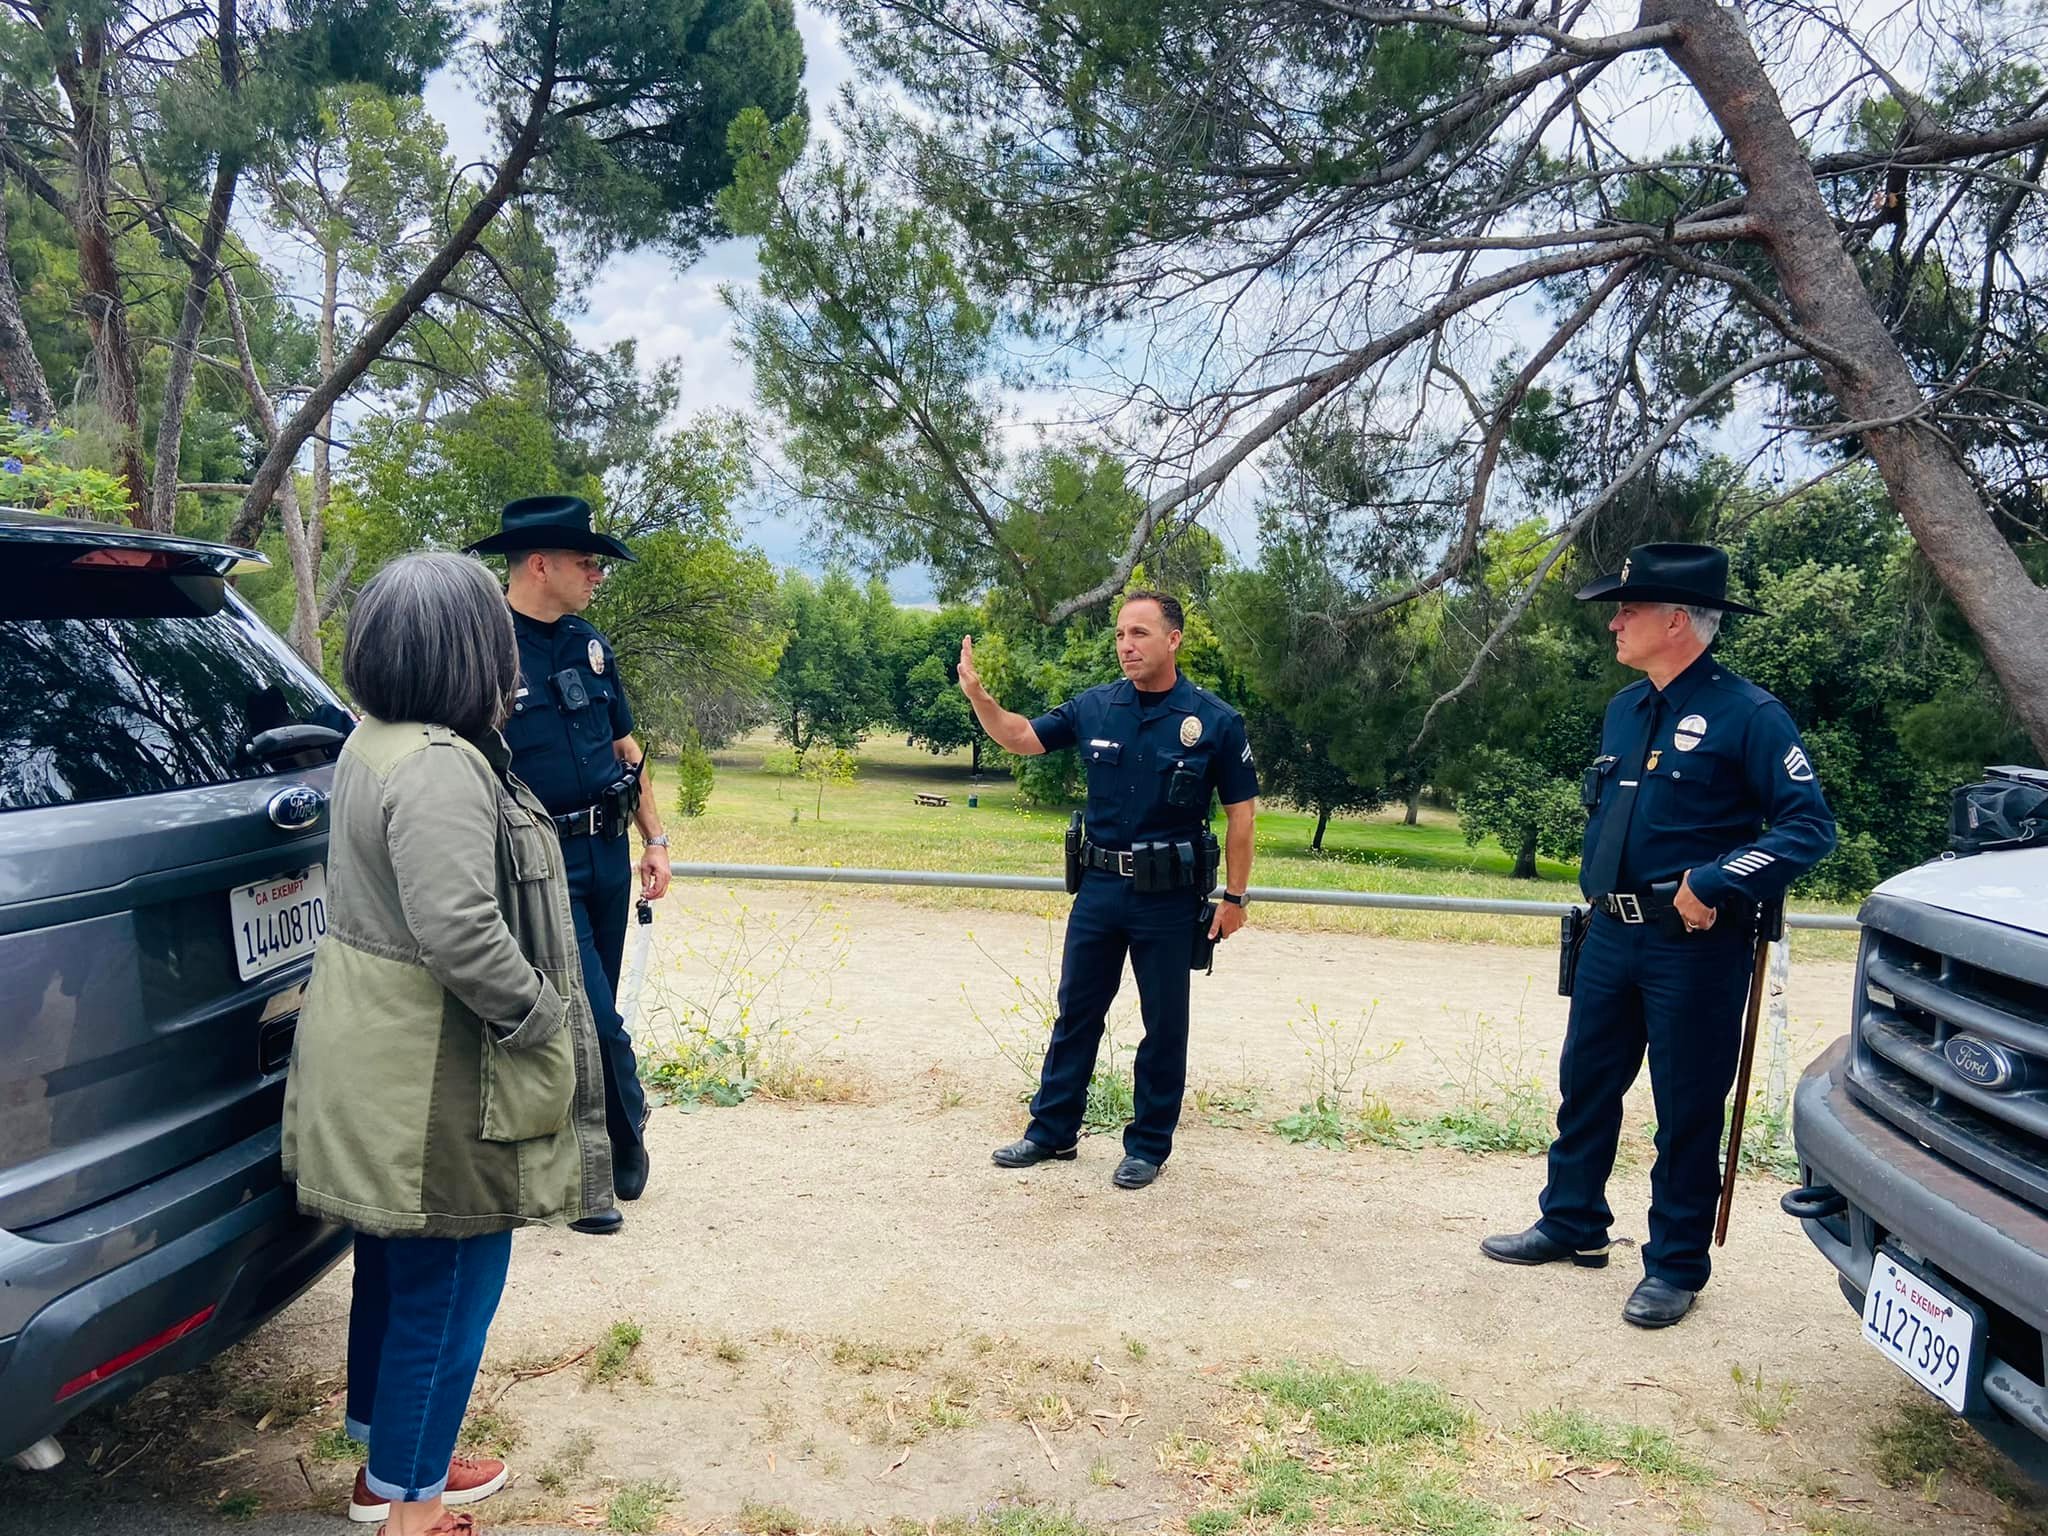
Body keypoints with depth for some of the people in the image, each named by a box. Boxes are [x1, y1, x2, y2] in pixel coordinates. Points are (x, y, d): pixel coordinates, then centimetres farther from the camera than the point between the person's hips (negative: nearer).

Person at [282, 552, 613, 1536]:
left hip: (377, 1058, 10)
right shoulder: (441, 767, -25)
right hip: (436, 1081, -10)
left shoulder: (373, 743, 8)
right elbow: (460, 933, -32)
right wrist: (543, 1016, -17)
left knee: (394, 1268, 24)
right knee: (446, 1290, 6)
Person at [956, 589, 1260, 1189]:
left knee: (1163, 1025, 8)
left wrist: (1234, 897, -5)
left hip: (1169, 896, -3)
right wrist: (976, 692, -9)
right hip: (1099, 887, 3)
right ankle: (1052, 1131, 26)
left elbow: (1240, 813, -3)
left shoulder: (1215, 721, -9)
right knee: (1076, 1013, 13)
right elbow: (1019, 737, 8)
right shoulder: (1095, 707, 0)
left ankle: (1148, 1146, 23)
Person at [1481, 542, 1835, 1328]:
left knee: (1687, 1110, 5)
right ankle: (1571, 1225, 32)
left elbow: (1811, 826, -16)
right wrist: (1599, 892, 15)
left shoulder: (1747, 715, -13)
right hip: (1612, 937, 7)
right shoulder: (1624, 709, 9)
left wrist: (1712, 884, -23)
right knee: (1585, 1085, 15)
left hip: (1694, 948, -7)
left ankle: (1675, 1268, 20)